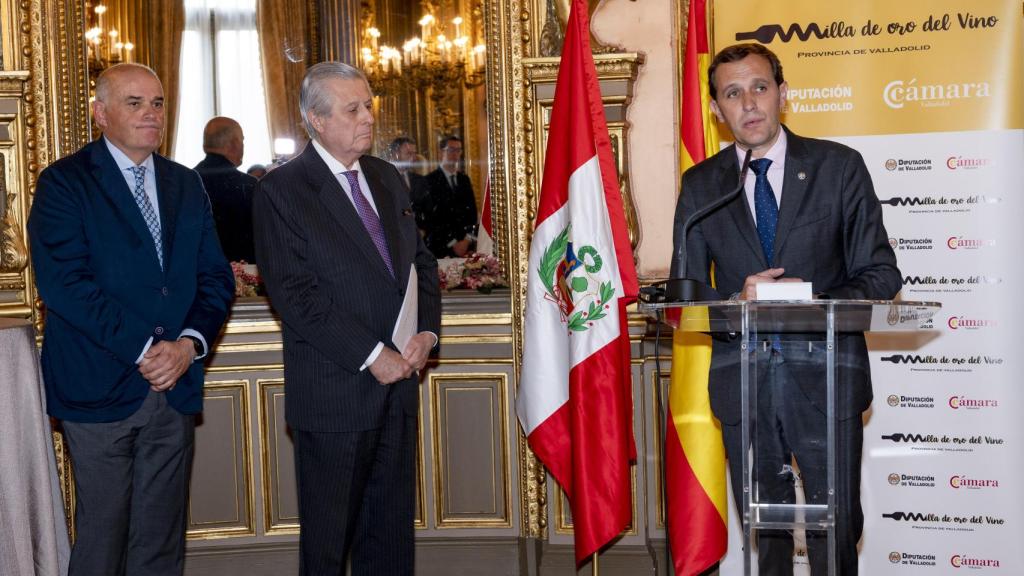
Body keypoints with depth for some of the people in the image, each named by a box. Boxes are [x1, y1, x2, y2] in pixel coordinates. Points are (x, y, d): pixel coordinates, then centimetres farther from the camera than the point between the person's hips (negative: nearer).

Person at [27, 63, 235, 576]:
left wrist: (189, 344, -10)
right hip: (100, 388, -4)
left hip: (175, 384, 5)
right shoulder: (63, 183, -4)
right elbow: (62, 282, -15)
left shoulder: (186, 185, 13)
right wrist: (143, 350, -17)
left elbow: (215, 276, 8)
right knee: (102, 534, 5)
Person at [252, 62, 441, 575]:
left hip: (398, 383, 6)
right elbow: (295, 295, -16)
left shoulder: (387, 178, 12)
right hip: (334, 393, -6)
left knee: (392, 529, 14)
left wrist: (427, 332, -3)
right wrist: (372, 356, -18)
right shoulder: (281, 191, -9)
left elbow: (420, 260, 15)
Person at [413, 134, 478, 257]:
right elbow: (431, 218, -8)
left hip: (465, 246, 5)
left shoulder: (464, 179, 16)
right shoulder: (429, 181, -3)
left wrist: (467, 240, -2)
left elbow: (472, 212, 13)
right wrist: (452, 244, -10)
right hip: (440, 247, -5)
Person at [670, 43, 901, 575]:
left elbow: (882, 274, 0)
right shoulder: (701, 184, 6)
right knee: (763, 528, 14)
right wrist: (738, 302, -16)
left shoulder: (839, 167, 1)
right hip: (742, 383, 2)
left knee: (836, 530, 6)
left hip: (824, 375, -2)